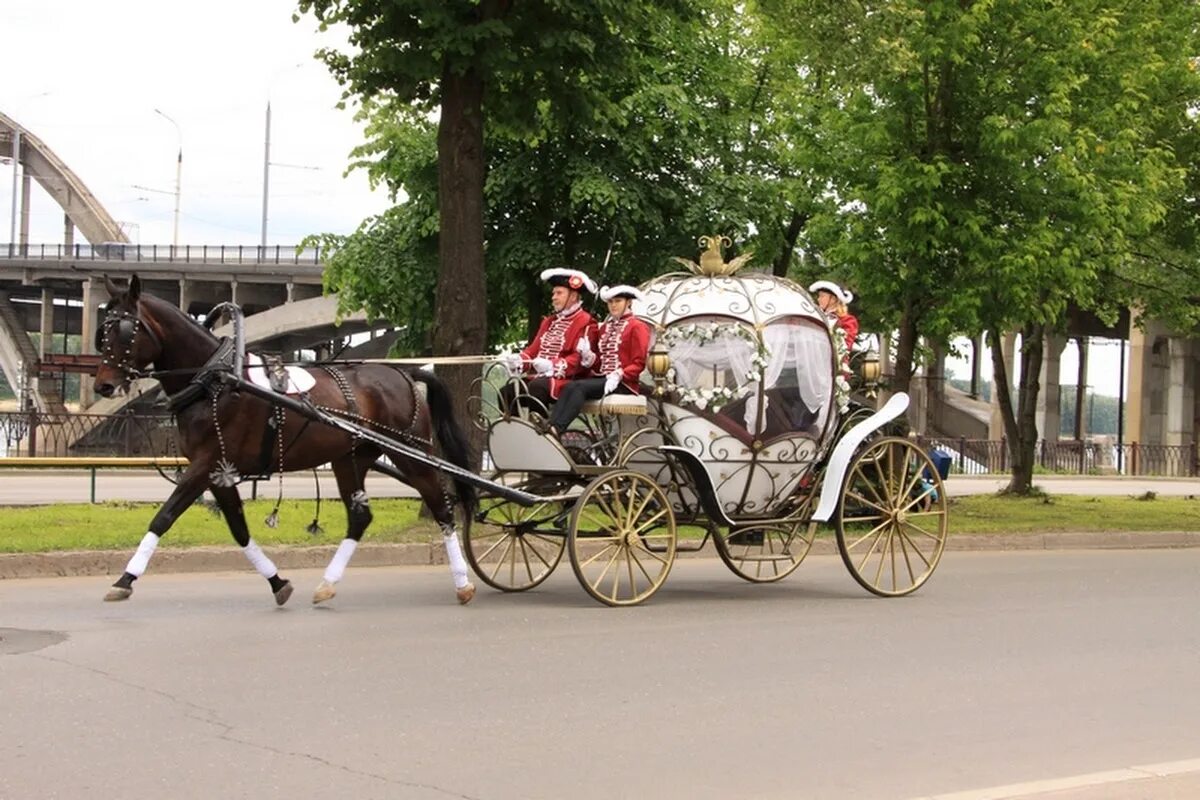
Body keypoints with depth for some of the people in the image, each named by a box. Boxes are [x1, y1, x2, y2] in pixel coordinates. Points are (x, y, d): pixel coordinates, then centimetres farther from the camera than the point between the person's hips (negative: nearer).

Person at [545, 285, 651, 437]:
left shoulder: (637, 327, 3)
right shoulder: (605, 327, 24)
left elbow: (638, 364, -4)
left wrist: (618, 376, -20)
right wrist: (588, 355, -1)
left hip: (623, 383, -6)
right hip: (601, 378, 6)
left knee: (579, 387, -31)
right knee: (569, 387, -26)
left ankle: (555, 430, -45)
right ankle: (551, 427, -43)